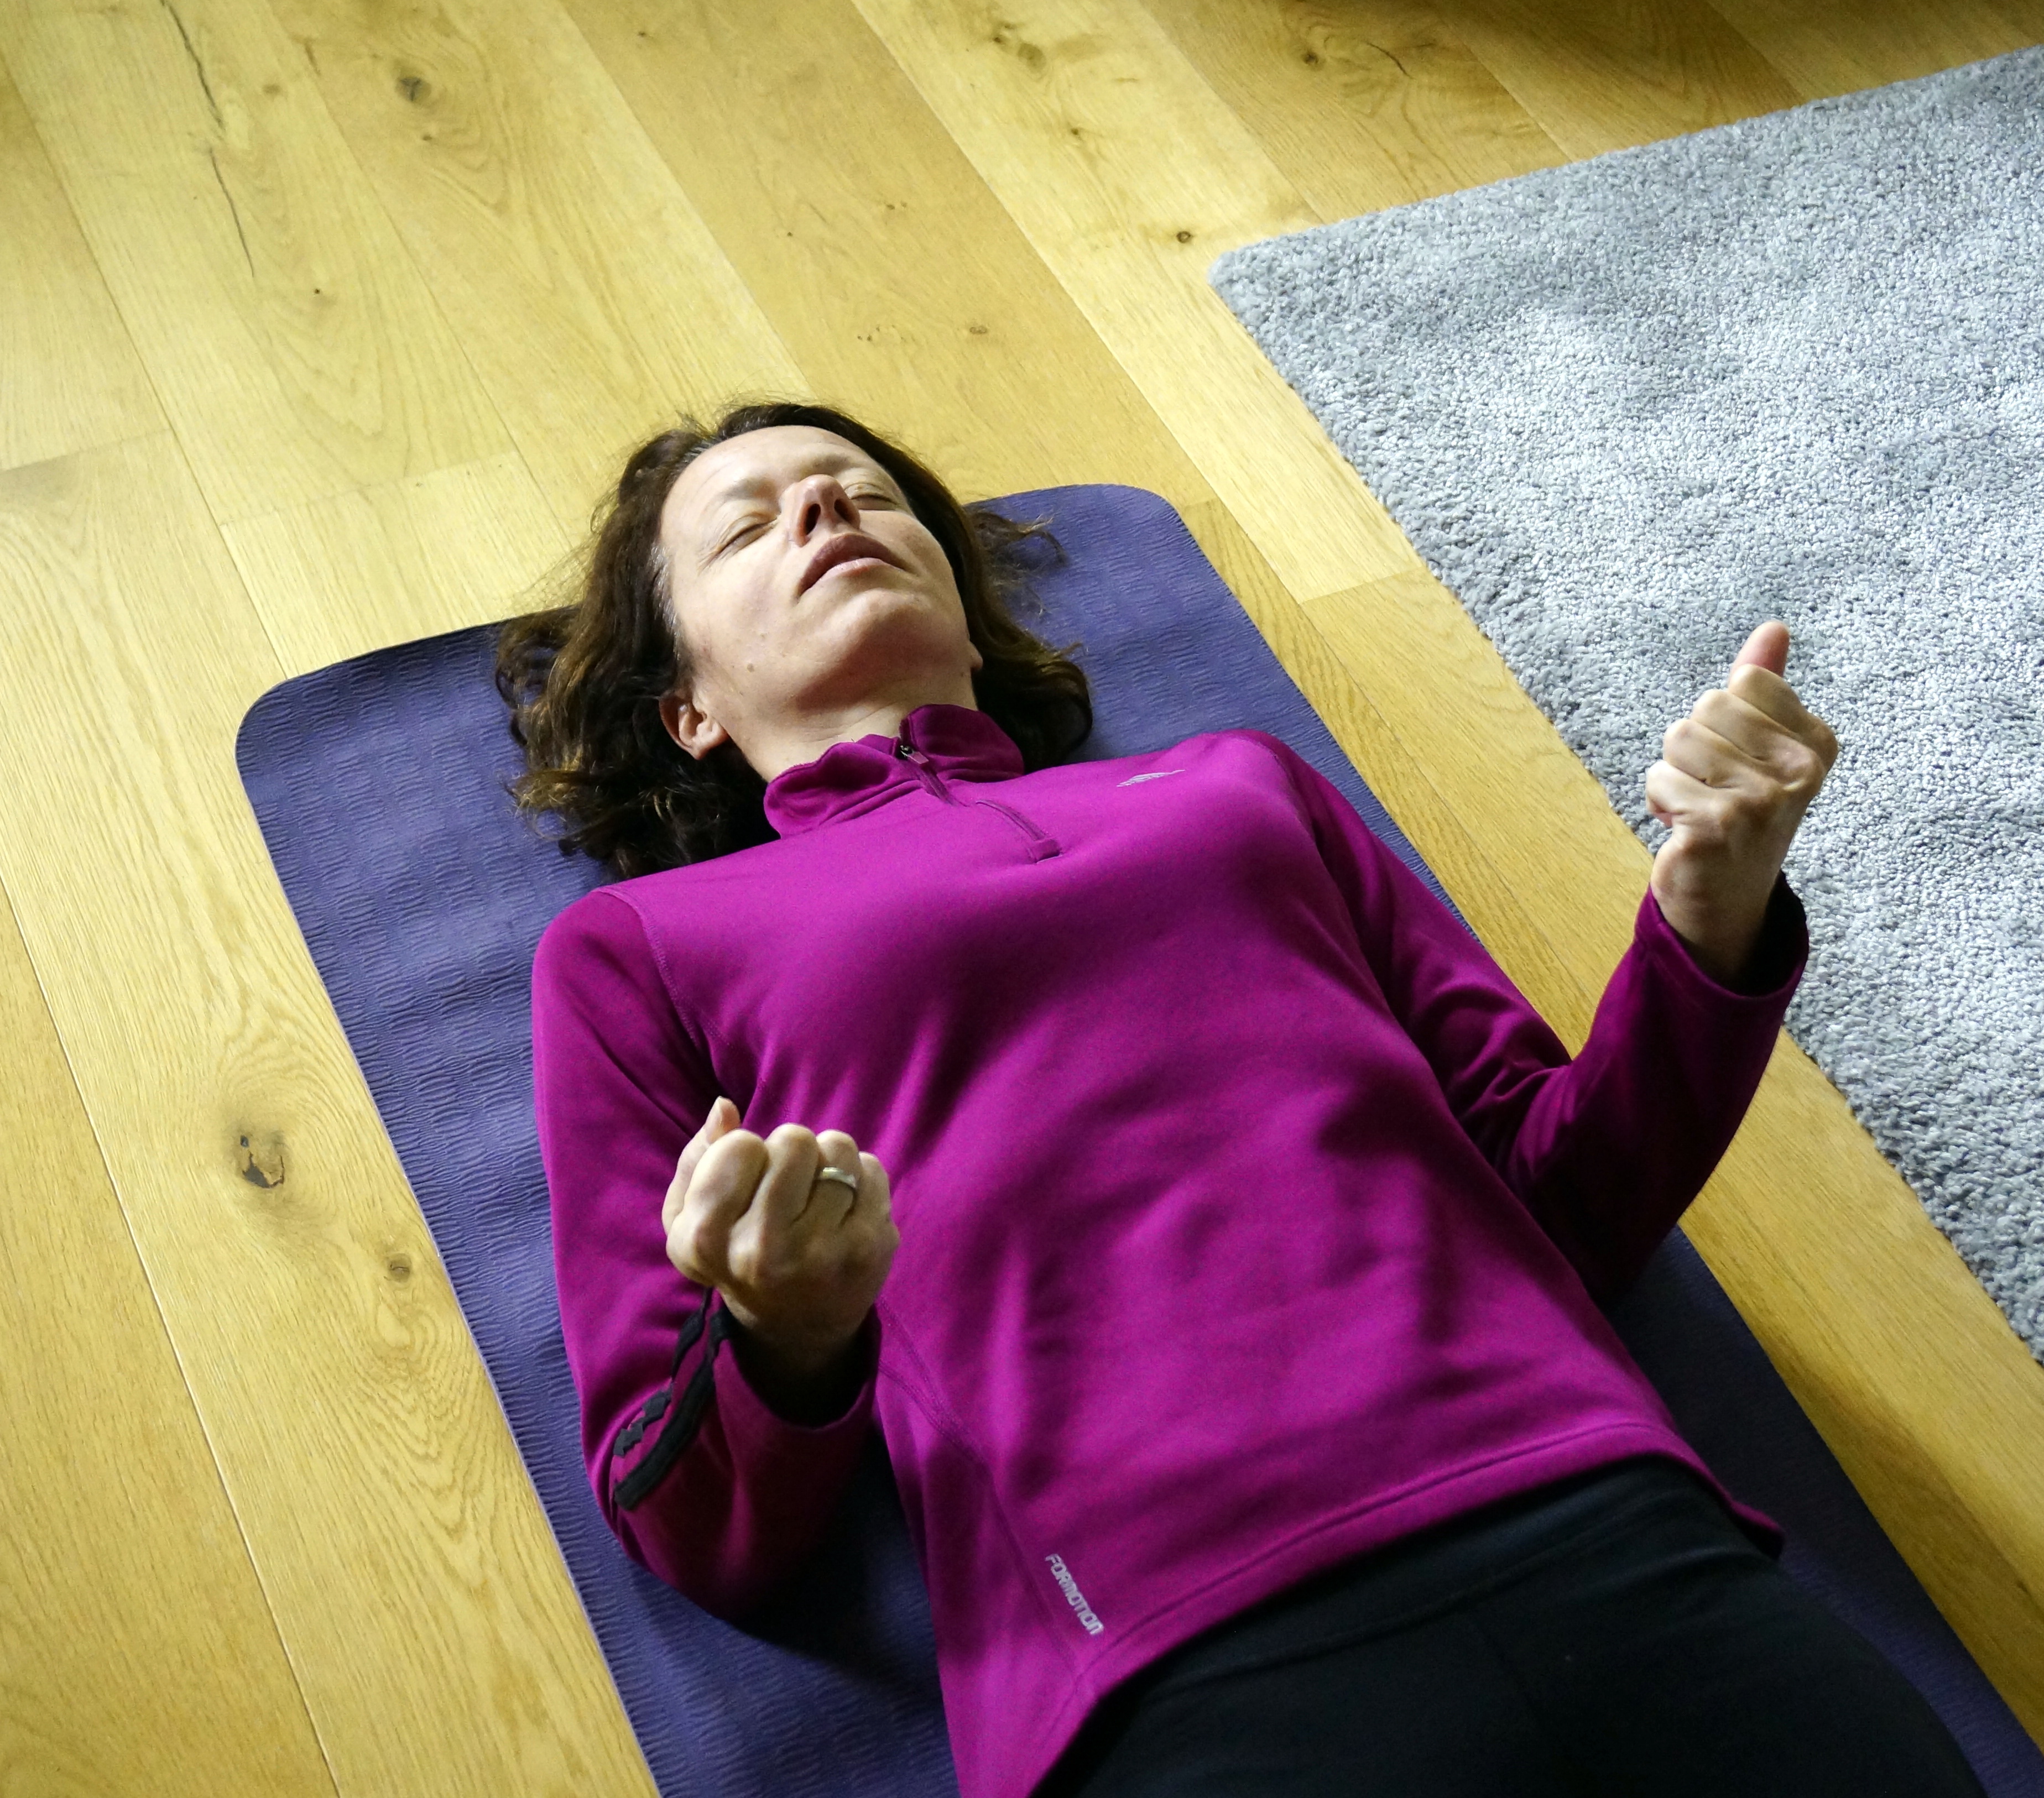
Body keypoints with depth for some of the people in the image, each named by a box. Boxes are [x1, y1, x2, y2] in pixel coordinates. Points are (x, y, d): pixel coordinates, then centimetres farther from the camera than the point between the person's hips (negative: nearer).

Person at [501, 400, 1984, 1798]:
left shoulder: (1246, 778, 25)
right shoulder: (639, 944, 16)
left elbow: (1563, 1203, 18)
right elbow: (704, 1537, 9)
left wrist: (1714, 909, 2)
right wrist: (790, 1340, -11)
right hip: (1190, 1663, -3)